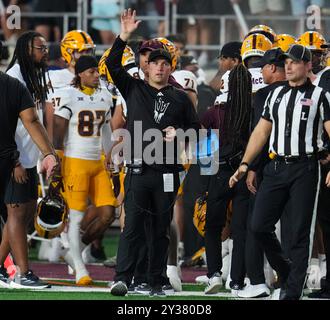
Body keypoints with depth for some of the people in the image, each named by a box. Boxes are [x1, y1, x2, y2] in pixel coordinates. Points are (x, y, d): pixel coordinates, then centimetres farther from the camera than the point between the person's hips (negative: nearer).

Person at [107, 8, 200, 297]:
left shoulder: (180, 98, 12)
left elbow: (195, 129, 18)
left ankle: (156, 282, 12)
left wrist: (179, 135, -3)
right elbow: (113, 65, 0)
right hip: (138, 170, -2)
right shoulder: (134, 89, 10)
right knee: (133, 225, -12)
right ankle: (122, 278, -18)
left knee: (161, 230, 6)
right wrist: (124, 36, -10)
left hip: (167, 172, 2)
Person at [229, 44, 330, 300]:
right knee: (259, 226, -2)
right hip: (276, 166, 5)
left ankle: (293, 290, 4)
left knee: (300, 232, -2)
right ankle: (286, 273, 19)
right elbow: (262, 132, 17)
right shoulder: (275, 95, 15)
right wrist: (245, 164, 10)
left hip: (305, 167, -5)